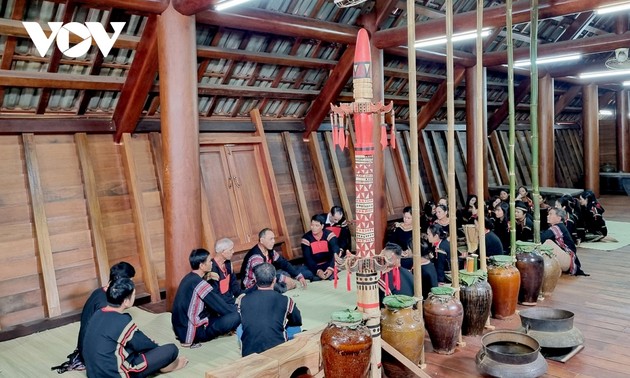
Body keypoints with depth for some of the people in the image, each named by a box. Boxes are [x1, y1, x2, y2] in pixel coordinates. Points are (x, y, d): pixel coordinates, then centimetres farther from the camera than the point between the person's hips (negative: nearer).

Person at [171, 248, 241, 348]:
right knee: (236, 316, -18)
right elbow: (223, 308, -16)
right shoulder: (199, 284, -22)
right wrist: (237, 308, 1)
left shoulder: (189, 278, 6)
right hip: (192, 333, -9)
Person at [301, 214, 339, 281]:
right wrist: (317, 271, -28)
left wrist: (331, 268, -34)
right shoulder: (306, 238, -7)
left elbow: (335, 252, -18)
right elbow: (308, 258, -12)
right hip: (315, 266, -1)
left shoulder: (329, 234, -8)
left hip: (329, 264, 1)